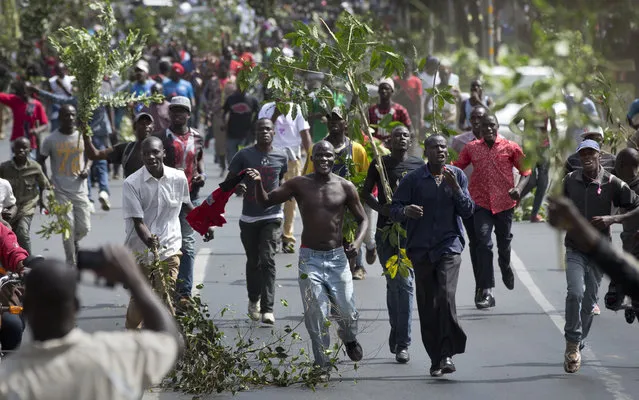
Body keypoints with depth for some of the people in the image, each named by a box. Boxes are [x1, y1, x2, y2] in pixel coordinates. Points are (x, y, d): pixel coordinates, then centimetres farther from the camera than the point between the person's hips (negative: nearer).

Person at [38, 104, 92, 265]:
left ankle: (73, 242, 37)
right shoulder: (51, 140, -7)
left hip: (80, 190, 3)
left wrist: (87, 169, -2)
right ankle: (71, 265, 6)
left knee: (84, 228, 2)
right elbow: (40, 162, 4)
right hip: (61, 191, -3)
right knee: (69, 228, -6)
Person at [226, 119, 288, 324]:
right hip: (249, 217, 1)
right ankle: (254, 300, 36)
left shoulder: (281, 157, 5)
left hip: (272, 216, -1)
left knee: (268, 260, -13)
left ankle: (267, 308, -15)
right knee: (253, 261, 12)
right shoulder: (244, 155, -1)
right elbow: (229, 180, 3)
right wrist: (237, 187, -16)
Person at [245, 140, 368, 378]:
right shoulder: (300, 185, -1)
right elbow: (266, 201, 0)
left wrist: (358, 242, -10)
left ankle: (349, 338, 38)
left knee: (347, 312, 3)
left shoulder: (345, 187, 0)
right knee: (315, 314, -4)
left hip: (337, 257, 1)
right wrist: (258, 183, -20)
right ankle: (322, 363, 10)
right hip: (310, 258, -1)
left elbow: (362, 219, 9)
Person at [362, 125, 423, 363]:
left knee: (405, 283, -9)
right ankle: (397, 332, 24)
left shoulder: (418, 165, 6)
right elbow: (366, 192, 9)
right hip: (385, 230, 1)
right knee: (392, 283, 7)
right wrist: (381, 208, -8)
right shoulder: (379, 164, 5)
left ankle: (402, 343, -8)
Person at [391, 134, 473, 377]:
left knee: (446, 295, -21)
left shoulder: (457, 176, 5)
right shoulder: (413, 179, 0)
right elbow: (394, 209, 0)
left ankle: (447, 354, -16)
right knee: (427, 307, 2)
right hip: (421, 249, 1)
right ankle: (435, 359, 13)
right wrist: (406, 211, -24)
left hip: (449, 247, -1)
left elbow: (467, 211, 1)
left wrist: (454, 187, -14)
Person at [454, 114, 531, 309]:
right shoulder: (471, 148, 4)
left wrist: (518, 188, -12)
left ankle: (506, 267, 51)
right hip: (481, 203, 0)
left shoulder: (510, 147, 1)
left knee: (504, 242, 15)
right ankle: (486, 291, -13)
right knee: (484, 243, -12)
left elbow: (525, 171, 6)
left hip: (504, 202, 1)